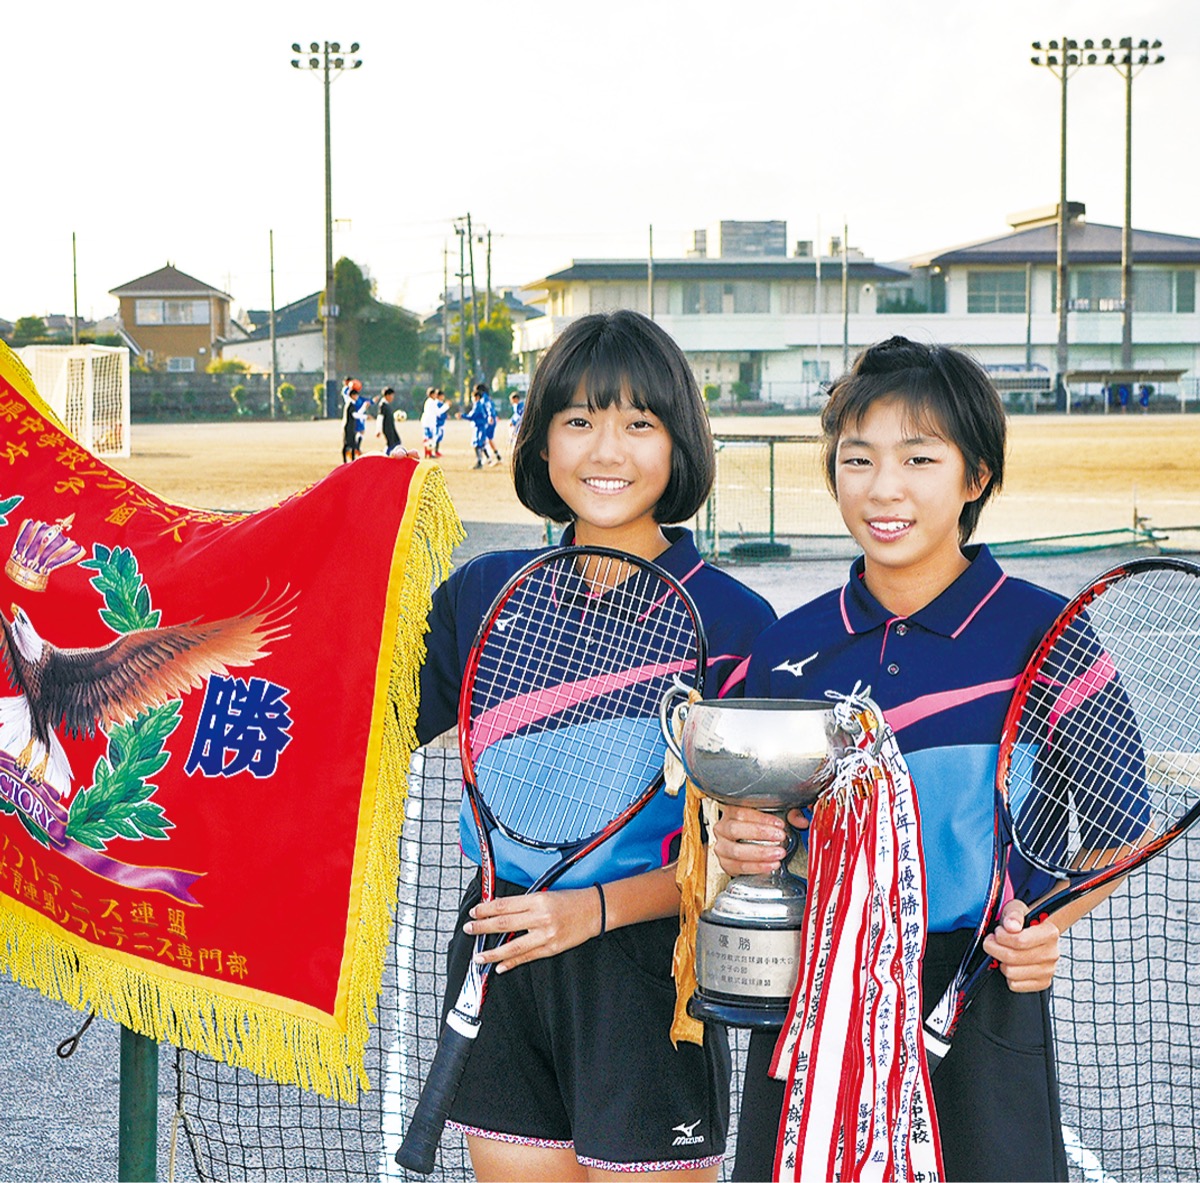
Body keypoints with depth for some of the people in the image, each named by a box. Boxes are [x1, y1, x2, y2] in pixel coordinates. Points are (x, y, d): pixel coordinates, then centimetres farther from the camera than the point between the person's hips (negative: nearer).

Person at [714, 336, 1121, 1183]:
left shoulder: (1044, 634, -6)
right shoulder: (789, 646, 4)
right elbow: (758, 819, 11)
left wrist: (1049, 923, -18)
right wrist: (741, 846, -11)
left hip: (981, 997, -2)